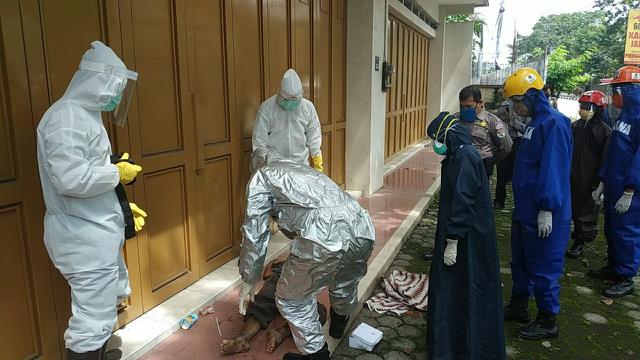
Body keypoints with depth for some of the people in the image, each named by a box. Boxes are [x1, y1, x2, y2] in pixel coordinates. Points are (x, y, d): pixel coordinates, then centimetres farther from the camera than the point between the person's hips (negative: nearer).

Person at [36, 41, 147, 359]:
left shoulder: (86, 115, 13)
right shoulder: (66, 117, -19)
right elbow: (71, 179, -29)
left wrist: (122, 207, 12)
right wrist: (118, 172, -15)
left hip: (96, 232, 11)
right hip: (83, 237, -10)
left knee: (103, 309, 24)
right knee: (93, 320, -1)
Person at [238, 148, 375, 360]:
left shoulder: (261, 176, 18)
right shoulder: (303, 169, 37)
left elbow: (255, 233, 12)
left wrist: (249, 281, 23)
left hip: (325, 237, -7)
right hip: (364, 231, 8)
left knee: (292, 299, 18)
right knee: (346, 285, 36)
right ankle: (340, 325, 60)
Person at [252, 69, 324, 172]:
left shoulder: (308, 107, -1)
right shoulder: (267, 107, -9)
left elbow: (314, 136, 6)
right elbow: (259, 137, -6)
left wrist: (317, 161, 4)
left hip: (301, 164, 2)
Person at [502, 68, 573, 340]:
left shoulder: (554, 124, -18)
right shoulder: (536, 123, 12)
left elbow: (553, 169, -23)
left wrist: (546, 210, -23)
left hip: (543, 213, -10)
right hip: (525, 209, 10)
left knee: (543, 267, 3)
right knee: (521, 260, 19)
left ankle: (548, 322, 18)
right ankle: (518, 306, 35)